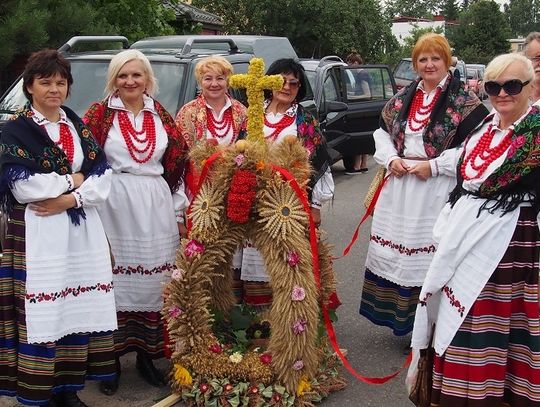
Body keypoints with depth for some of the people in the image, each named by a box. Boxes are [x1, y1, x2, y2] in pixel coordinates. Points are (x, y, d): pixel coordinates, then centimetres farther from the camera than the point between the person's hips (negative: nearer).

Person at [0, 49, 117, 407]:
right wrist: (73, 181, -4)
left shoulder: (79, 126, 14)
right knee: (42, 313, -6)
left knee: (79, 308, 5)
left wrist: (69, 199, -11)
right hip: (37, 234, -4)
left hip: (82, 230, 5)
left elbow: (103, 176, 5)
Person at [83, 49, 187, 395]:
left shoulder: (161, 116, 11)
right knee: (115, 278, -1)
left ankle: (147, 354, 20)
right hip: (114, 207, -3)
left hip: (155, 208, 3)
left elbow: (176, 165, 13)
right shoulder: (99, 114, 1)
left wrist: (178, 211, 11)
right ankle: (111, 357, 11)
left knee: (153, 280, 7)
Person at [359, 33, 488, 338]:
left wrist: (434, 165, -16)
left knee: (429, 254, -5)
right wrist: (390, 158, 1)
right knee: (393, 252, 9)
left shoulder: (464, 102, -5)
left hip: (437, 190, -6)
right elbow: (383, 131, 21)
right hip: (400, 185, 6)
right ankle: (399, 316, 24)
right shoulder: (403, 99, 13)